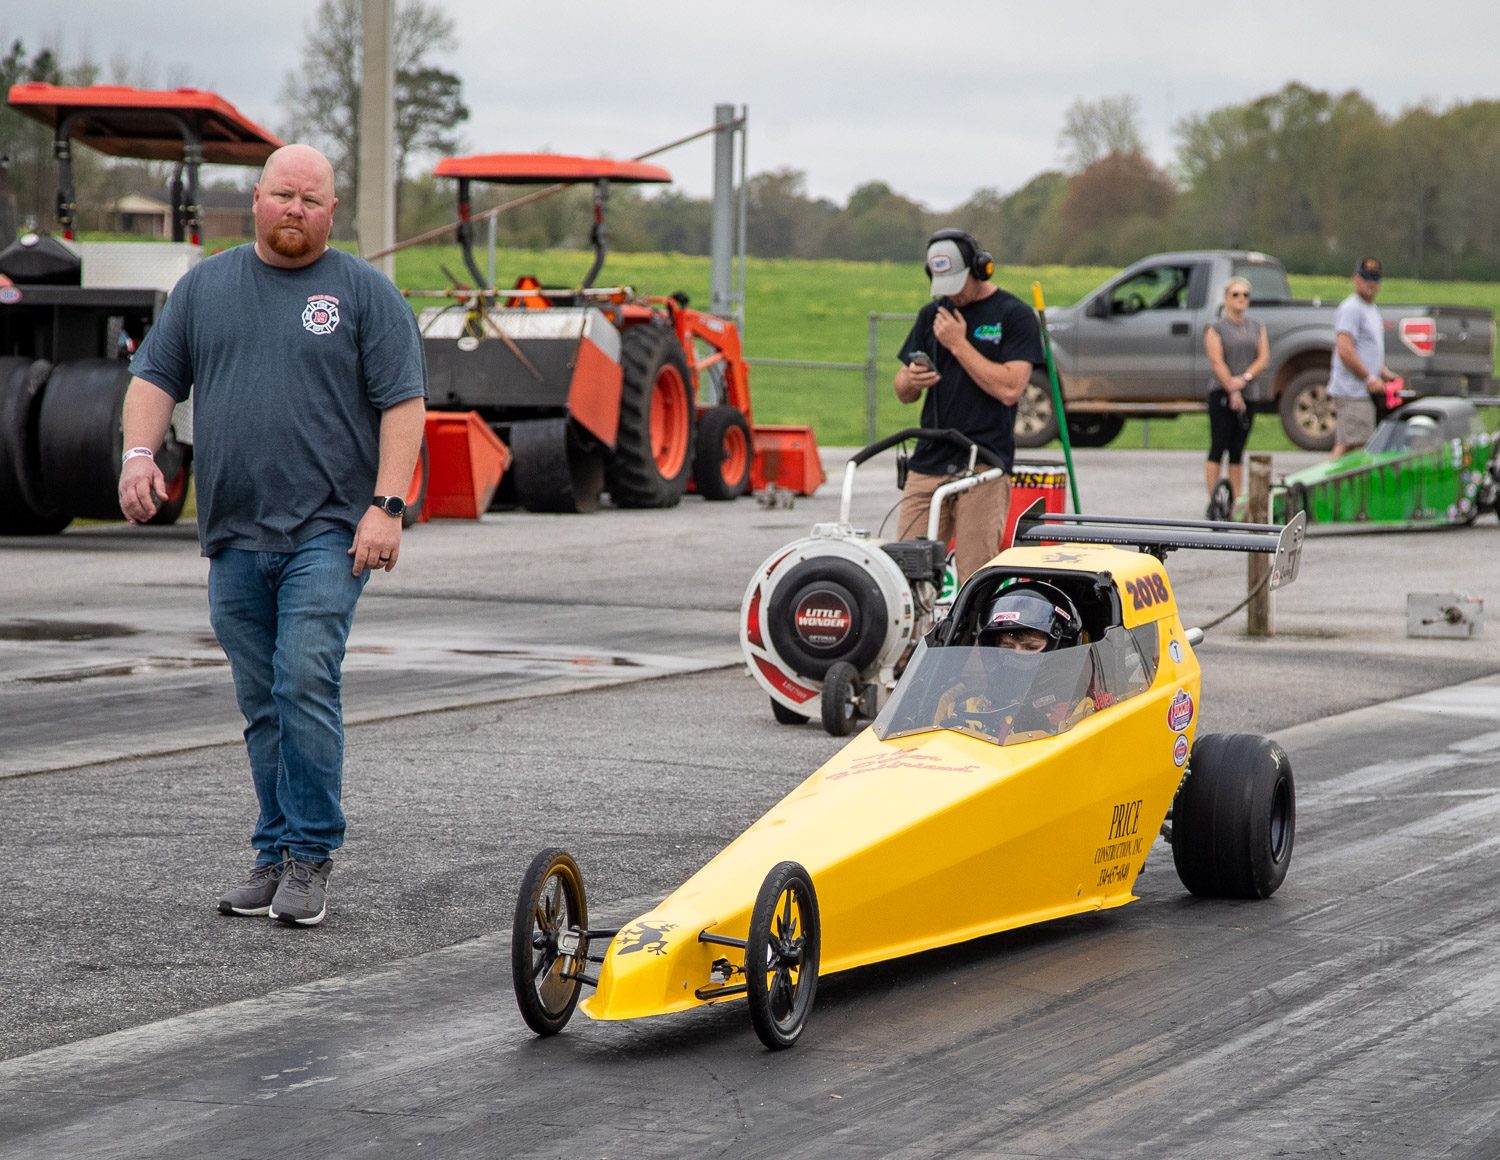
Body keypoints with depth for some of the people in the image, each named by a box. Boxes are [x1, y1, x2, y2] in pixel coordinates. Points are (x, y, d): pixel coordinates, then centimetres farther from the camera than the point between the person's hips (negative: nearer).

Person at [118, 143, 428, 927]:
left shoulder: (365, 292, 3)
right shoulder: (205, 286, 14)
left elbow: (403, 403, -2)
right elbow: (155, 377, 13)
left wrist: (387, 506, -12)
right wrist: (140, 453, -6)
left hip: (327, 531, -4)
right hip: (234, 537, 4)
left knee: (305, 683, -16)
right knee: (262, 707, 8)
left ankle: (310, 858, -9)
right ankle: (276, 858, 15)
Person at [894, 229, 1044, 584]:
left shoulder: (1014, 316, 0)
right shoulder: (932, 315, 16)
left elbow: (1009, 389, -12)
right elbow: (903, 392, 19)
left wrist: (958, 344, -10)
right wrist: (911, 381, -5)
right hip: (929, 462, 5)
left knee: (976, 580, -7)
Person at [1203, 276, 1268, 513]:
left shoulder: (1257, 327, 13)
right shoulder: (1216, 328, -1)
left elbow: (1264, 358, 4)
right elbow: (1217, 362, -8)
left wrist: (1244, 379, -13)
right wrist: (1232, 392, -14)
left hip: (1248, 393, 5)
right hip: (1221, 394, -5)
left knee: (1237, 452, 6)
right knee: (1218, 448, -7)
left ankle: (1236, 501, 7)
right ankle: (1213, 503, -8)